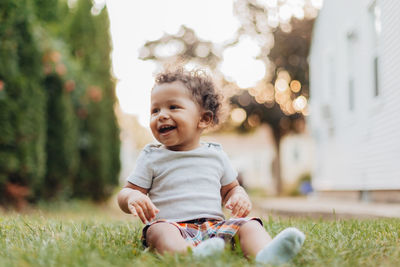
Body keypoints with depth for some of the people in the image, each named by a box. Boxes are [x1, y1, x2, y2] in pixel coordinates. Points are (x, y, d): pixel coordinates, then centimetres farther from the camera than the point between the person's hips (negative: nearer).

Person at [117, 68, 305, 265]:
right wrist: (132, 198, -15)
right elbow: (125, 192, 11)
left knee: (249, 225, -21)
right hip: (172, 225, -3)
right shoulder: (151, 157, 12)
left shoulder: (216, 155, 17)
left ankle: (265, 256, -52)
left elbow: (230, 189, 27)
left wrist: (238, 196, 2)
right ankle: (193, 255, -64)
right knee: (160, 230, -35)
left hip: (214, 225, 3)